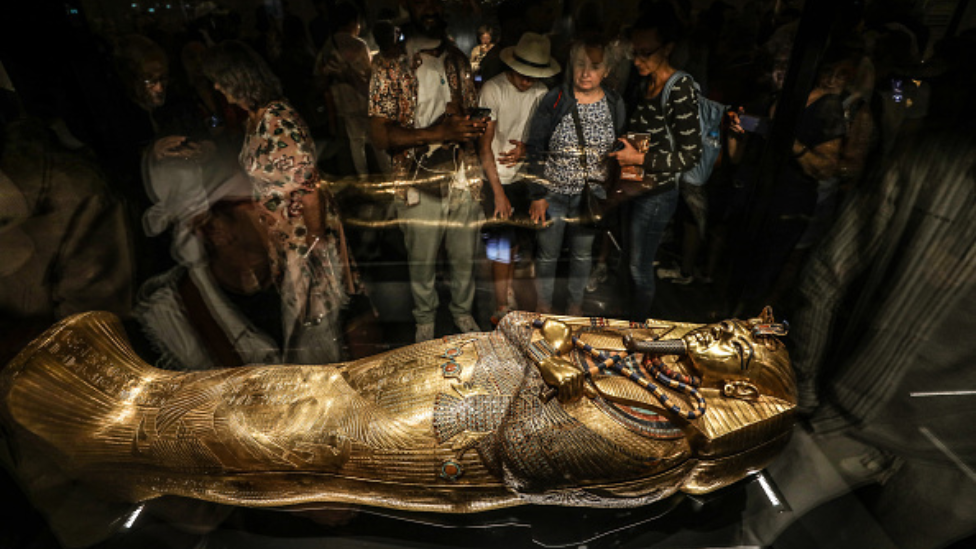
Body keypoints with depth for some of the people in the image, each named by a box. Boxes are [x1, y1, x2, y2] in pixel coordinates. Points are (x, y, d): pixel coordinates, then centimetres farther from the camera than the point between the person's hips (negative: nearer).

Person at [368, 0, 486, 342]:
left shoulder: (458, 60, 11)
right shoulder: (390, 66, -5)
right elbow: (380, 135, -13)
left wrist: (471, 125, -6)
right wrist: (440, 131, -24)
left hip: (463, 179, 4)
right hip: (419, 184, -3)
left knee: (464, 258, 15)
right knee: (422, 263, 12)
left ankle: (463, 310, 40)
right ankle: (425, 319, 37)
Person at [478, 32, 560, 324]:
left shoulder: (540, 92, 4)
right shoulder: (493, 89, -12)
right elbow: (484, 144, -15)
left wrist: (526, 149, -16)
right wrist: (498, 193, -19)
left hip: (524, 177, 5)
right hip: (496, 179, -5)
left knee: (515, 244, 11)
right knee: (504, 248, -4)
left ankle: (507, 301, 29)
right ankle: (502, 309, 10)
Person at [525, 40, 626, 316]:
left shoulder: (615, 104, 1)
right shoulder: (554, 100, -8)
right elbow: (535, 150, -5)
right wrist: (538, 194, -8)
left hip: (592, 196, 2)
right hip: (554, 193, -2)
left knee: (583, 254, 15)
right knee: (547, 254, 10)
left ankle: (576, 307, 36)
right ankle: (544, 308, 31)